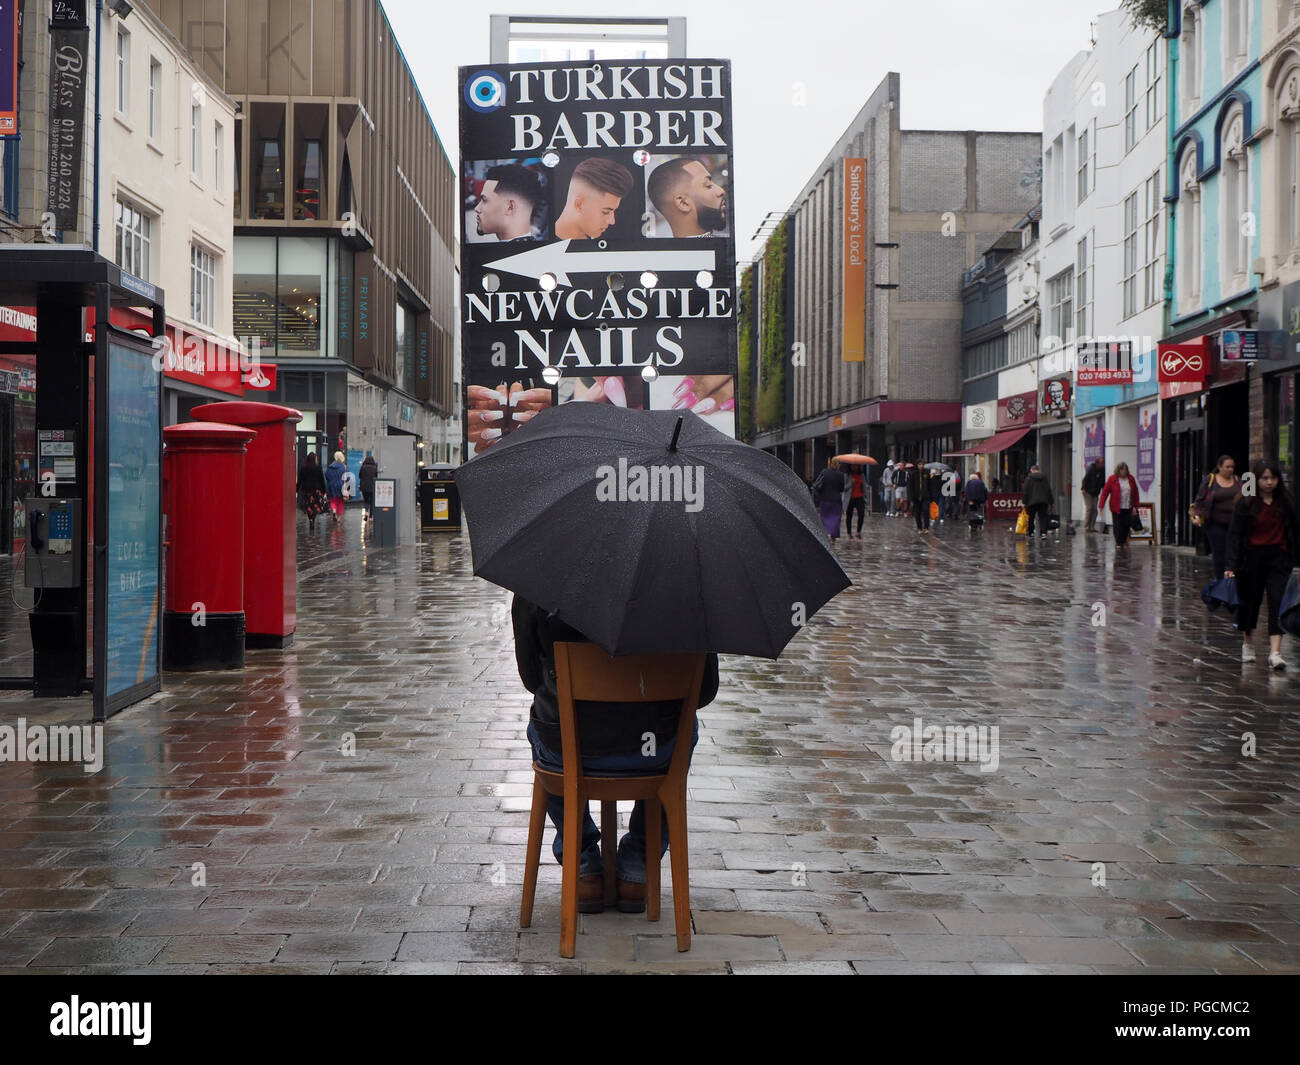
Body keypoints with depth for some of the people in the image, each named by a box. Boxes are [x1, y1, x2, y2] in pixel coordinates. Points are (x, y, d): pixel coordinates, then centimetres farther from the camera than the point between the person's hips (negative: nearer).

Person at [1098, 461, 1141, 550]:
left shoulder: (1131, 478, 7)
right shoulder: (1112, 479, -3)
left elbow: (1135, 492, 10)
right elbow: (1105, 492, -5)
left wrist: (1135, 506, 6)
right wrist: (1101, 506, -10)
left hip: (1128, 508, 3)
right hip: (1116, 508, -3)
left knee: (1127, 525, 3)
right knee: (1117, 526, -3)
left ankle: (1124, 542, 21)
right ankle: (1118, 543, 8)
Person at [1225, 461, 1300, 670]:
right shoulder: (1245, 503, -4)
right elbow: (1235, 534, -7)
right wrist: (1232, 565, -13)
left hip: (1278, 558, 1)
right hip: (1252, 557, -1)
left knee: (1277, 602, -10)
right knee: (1250, 600, 12)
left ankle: (1275, 653, -16)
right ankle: (1248, 643, 34)